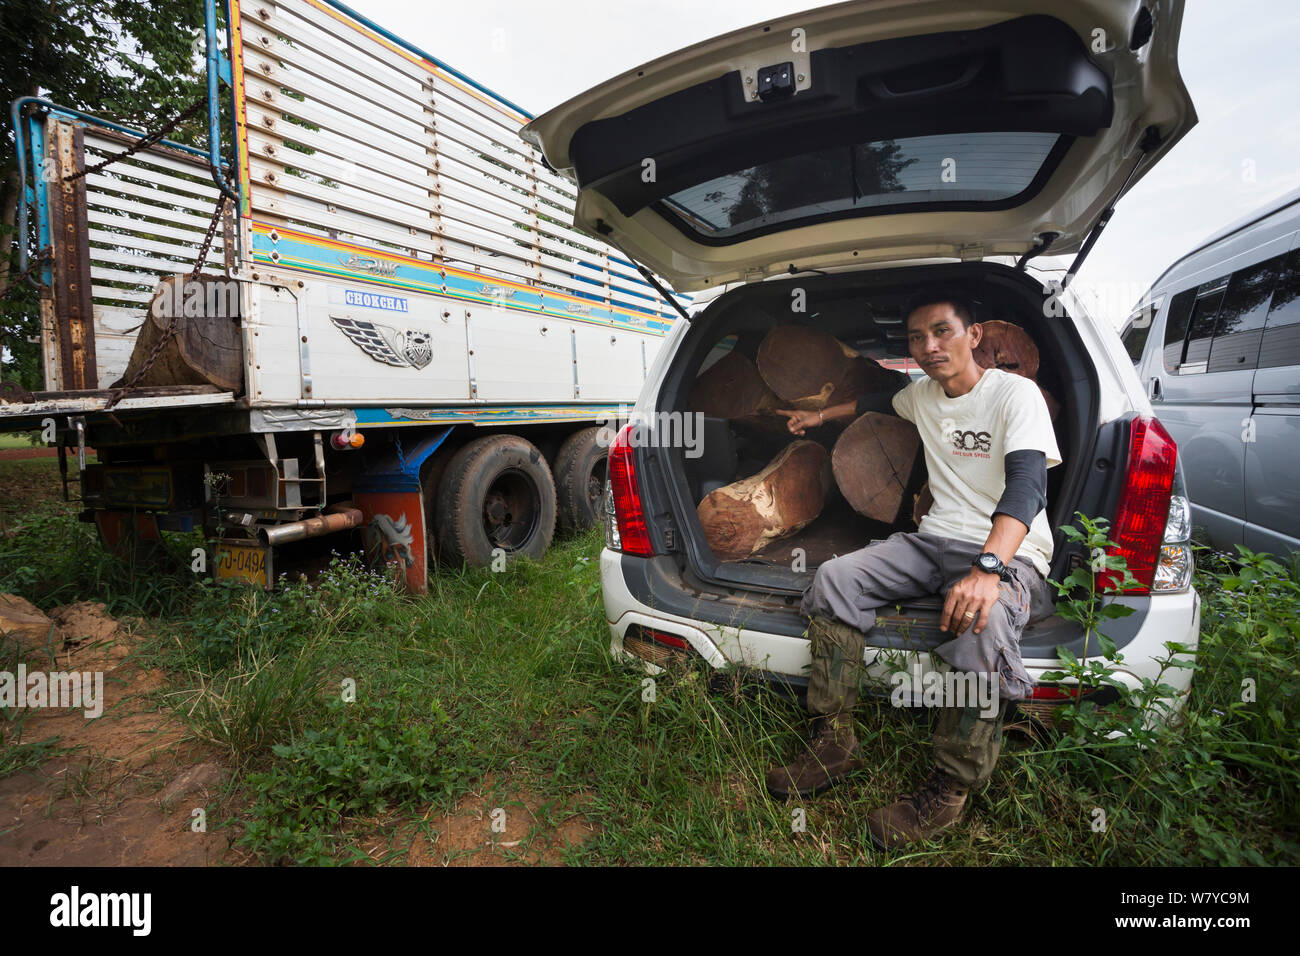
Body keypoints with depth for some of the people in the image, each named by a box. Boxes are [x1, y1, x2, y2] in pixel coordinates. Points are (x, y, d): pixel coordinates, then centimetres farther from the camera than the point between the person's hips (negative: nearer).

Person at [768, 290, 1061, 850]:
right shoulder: (923, 394, 13)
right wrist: (821, 416, 41)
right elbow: (881, 402, 39)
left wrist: (987, 568, -40)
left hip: (1010, 552, -6)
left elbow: (1027, 485, -25)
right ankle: (835, 745, -10)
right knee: (833, 580, -16)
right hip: (936, 540, 7)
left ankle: (949, 790, -20)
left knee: (981, 620, -39)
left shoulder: (1015, 393, -9)